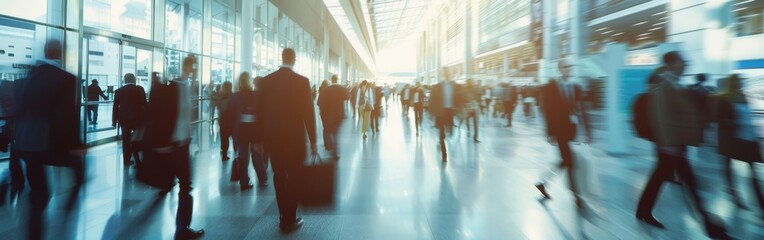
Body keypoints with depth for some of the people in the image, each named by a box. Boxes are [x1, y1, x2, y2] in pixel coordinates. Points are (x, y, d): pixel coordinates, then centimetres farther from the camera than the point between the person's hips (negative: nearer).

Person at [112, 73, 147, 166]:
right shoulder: (140, 89, -6)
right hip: (138, 118, -2)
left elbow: (115, 107, 1)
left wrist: (114, 120, 9)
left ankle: (126, 160, 12)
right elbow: (144, 104, -5)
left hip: (124, 119, 2)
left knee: (126, 140, 10)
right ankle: (138, 160, 7)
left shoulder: (119, 91, -1)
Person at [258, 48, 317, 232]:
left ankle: (284, 216, 25)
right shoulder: (302, 81, -10)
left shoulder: (267, 81, 1)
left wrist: (261, 137, 12)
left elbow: (261, 110, 4)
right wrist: (313, 141, -4)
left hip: (273, 137, 4)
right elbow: (308, 112, -11)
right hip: (294, 137, -4)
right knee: (293, 177, 7)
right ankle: (289, 220, 13)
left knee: (279, 177, 15)